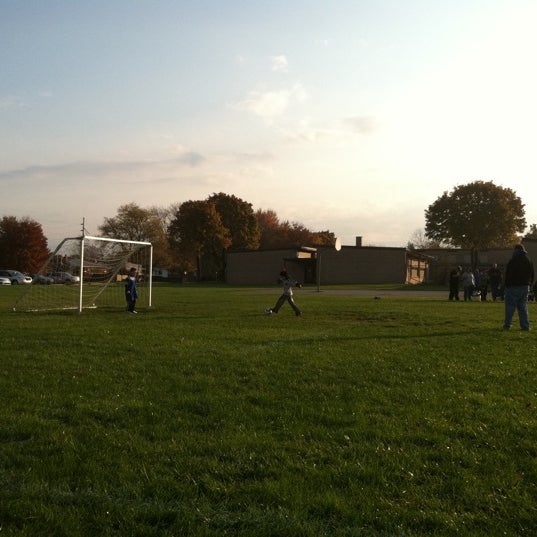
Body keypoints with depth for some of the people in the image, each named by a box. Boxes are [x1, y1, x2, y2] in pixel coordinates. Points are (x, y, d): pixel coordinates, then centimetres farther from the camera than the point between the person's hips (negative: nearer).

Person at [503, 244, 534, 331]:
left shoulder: (513, 261, -11)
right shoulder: (529, 261, 10)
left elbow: (508, 275, -12)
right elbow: (533, 275, 15)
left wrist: (507, 286, -5)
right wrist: (529, 285, 19)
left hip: (513, 287, -6)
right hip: (525, 287, 6)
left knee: (510, 307, -1)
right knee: (523, 307, 9)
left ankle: (507, 325, -1)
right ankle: (525, 325, 6)